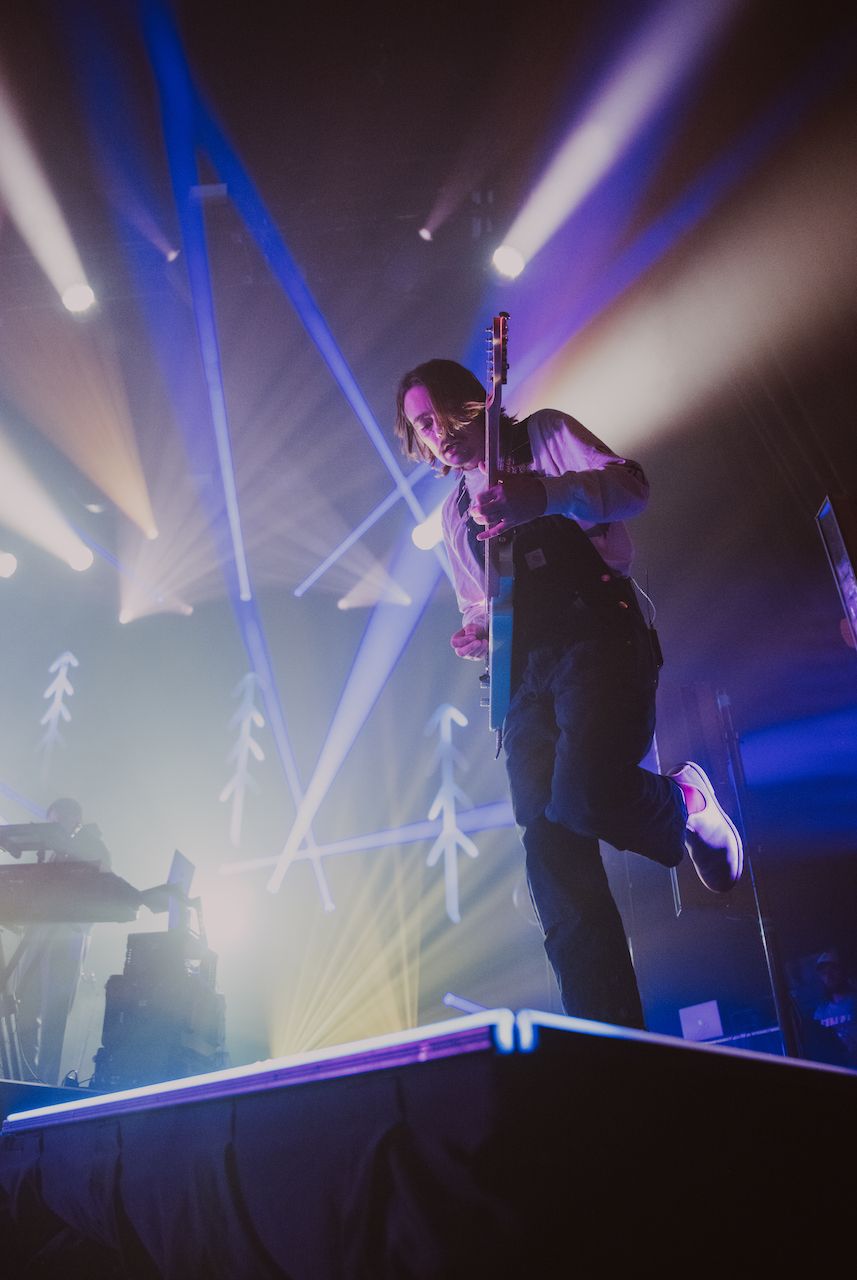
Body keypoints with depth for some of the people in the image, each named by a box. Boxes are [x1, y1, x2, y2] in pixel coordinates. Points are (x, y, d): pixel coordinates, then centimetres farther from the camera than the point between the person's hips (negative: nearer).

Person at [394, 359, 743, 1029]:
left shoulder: (543, 434, 12)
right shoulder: (456, 512, 27)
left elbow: (632, 484, -5)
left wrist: (545, 496, -24)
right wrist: (478, 629, 7)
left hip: (596, 635, -5)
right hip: (524, 674, 6)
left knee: (584, 794, -30)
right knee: (553, 859, -6)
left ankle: (684, 801, 6)